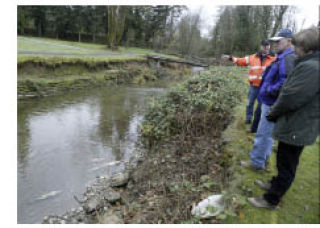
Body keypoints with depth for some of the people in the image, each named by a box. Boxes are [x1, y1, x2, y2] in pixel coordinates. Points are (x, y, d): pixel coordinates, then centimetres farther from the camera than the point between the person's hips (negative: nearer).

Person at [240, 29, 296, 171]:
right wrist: (266, 90, 10)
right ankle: (264, 158, 33)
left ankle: (257, 163, 10)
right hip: (270, 102, 10)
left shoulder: (288, 58, -19)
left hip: (273, 104, -10)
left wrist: (269, 91, -20)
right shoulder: (281, 58, 14)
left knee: (264, 134, -2)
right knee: (267, 133, 19)